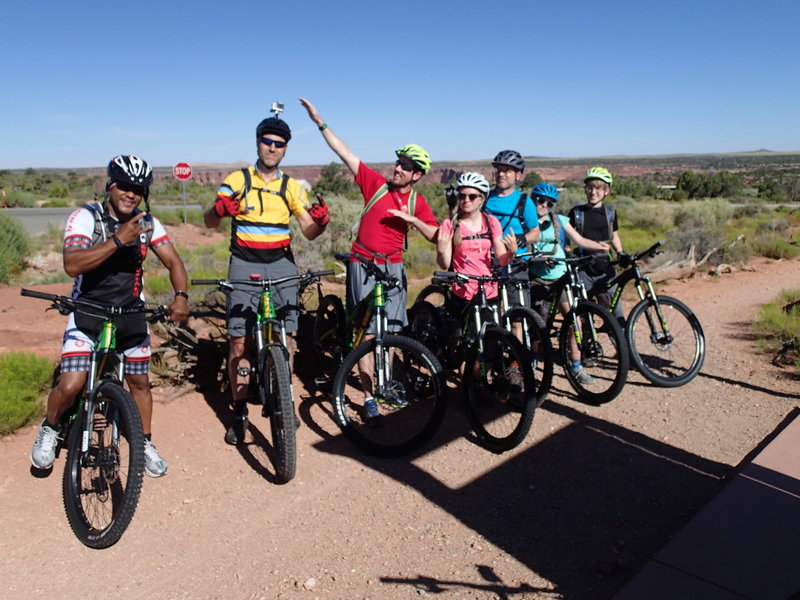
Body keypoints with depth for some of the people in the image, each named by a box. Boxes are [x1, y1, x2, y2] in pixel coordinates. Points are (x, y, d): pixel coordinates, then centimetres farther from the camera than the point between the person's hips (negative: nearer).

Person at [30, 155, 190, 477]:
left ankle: (145, 444, 29)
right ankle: (50, 430, 20)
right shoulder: (85, 217, -14)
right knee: (70, 386, -13)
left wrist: (181, 296, -20)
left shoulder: (147, 223, -3)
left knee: (140, 382, 8)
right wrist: (118, 240, -38)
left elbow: (173, 261, -2)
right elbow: (72, 265, -29)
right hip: (87, 311, -3)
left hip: (130, 312, 3)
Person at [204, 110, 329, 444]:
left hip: (281, 266, 2)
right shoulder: (237, 180, 3)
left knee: (288, 336, -2)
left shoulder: (292, 187, 9)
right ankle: (239, 413, 9)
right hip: (244, 265, -1)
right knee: (239, 339, -4)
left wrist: (320, 221, -18)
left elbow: (308, 232, 5)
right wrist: (219, 209, -25)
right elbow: (209, 222, -1)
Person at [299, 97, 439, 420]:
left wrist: (412, 219, -15)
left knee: (390, 330, 8)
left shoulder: (417, 202, 4)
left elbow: (434, 236, 1)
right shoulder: (376, 183, -4)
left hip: (393, 267, 3)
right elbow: (344, 152, -6)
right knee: (367, 332, -3)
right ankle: (369, 396, 2)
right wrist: (319, 121, -8)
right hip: (363, 265, -3)